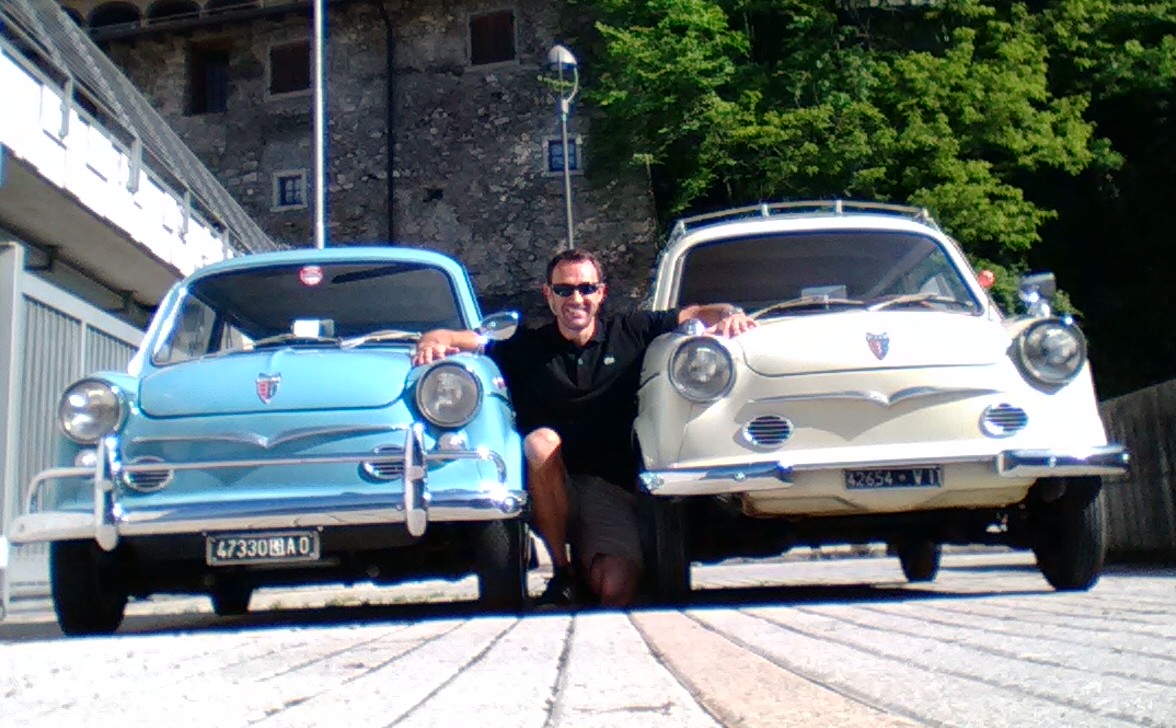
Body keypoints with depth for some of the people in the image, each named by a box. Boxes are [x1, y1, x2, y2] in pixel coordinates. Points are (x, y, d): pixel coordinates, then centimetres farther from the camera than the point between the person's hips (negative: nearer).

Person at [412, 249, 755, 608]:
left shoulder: (629, 333, 9)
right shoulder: (526, 347, 6)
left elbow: (695, 315, 8)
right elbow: (451, 337, -1)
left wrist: (729, 314, -13)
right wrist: (434, 341, -24)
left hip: (611, 486, 0)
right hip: (547, 491, 1)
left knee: (617, 587, -25)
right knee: (542, 442, -34)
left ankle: (585, 560, 15)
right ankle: (562, 572, -17)